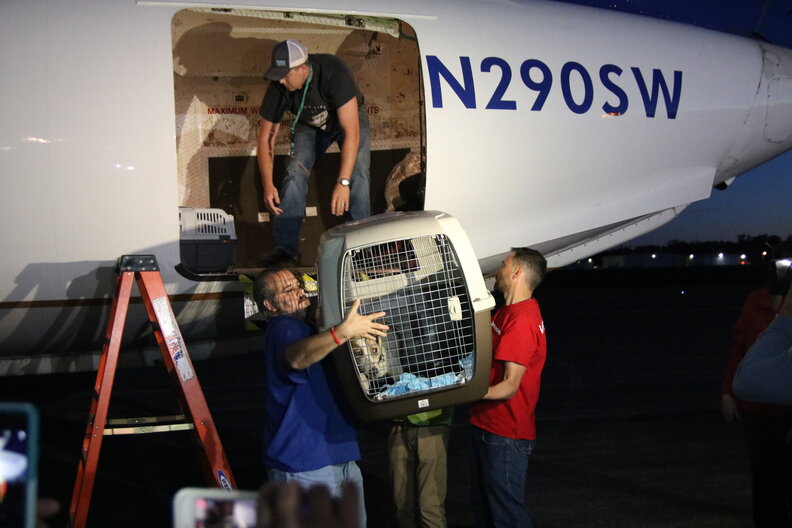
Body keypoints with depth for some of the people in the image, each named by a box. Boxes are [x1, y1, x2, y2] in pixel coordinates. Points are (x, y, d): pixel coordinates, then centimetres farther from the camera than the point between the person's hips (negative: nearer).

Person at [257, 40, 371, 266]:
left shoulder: (334, 72, -42)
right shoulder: (279, 87, -28)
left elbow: (351, 131, -45)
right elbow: (266, 137, -17)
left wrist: (343, 182, -51)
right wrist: (268, 184, -28)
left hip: (349, 118, -3)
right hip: (310, 125, 3)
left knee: (357, 174, -23)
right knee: (295, 172, -17)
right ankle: (284, 246, -13)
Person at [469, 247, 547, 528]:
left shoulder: (521, 319, -21)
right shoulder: (510, 311, 12)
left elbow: (509, 386, -25)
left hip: (505, 435, -10)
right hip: (490, 428, 10)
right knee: (486, 505, 20)